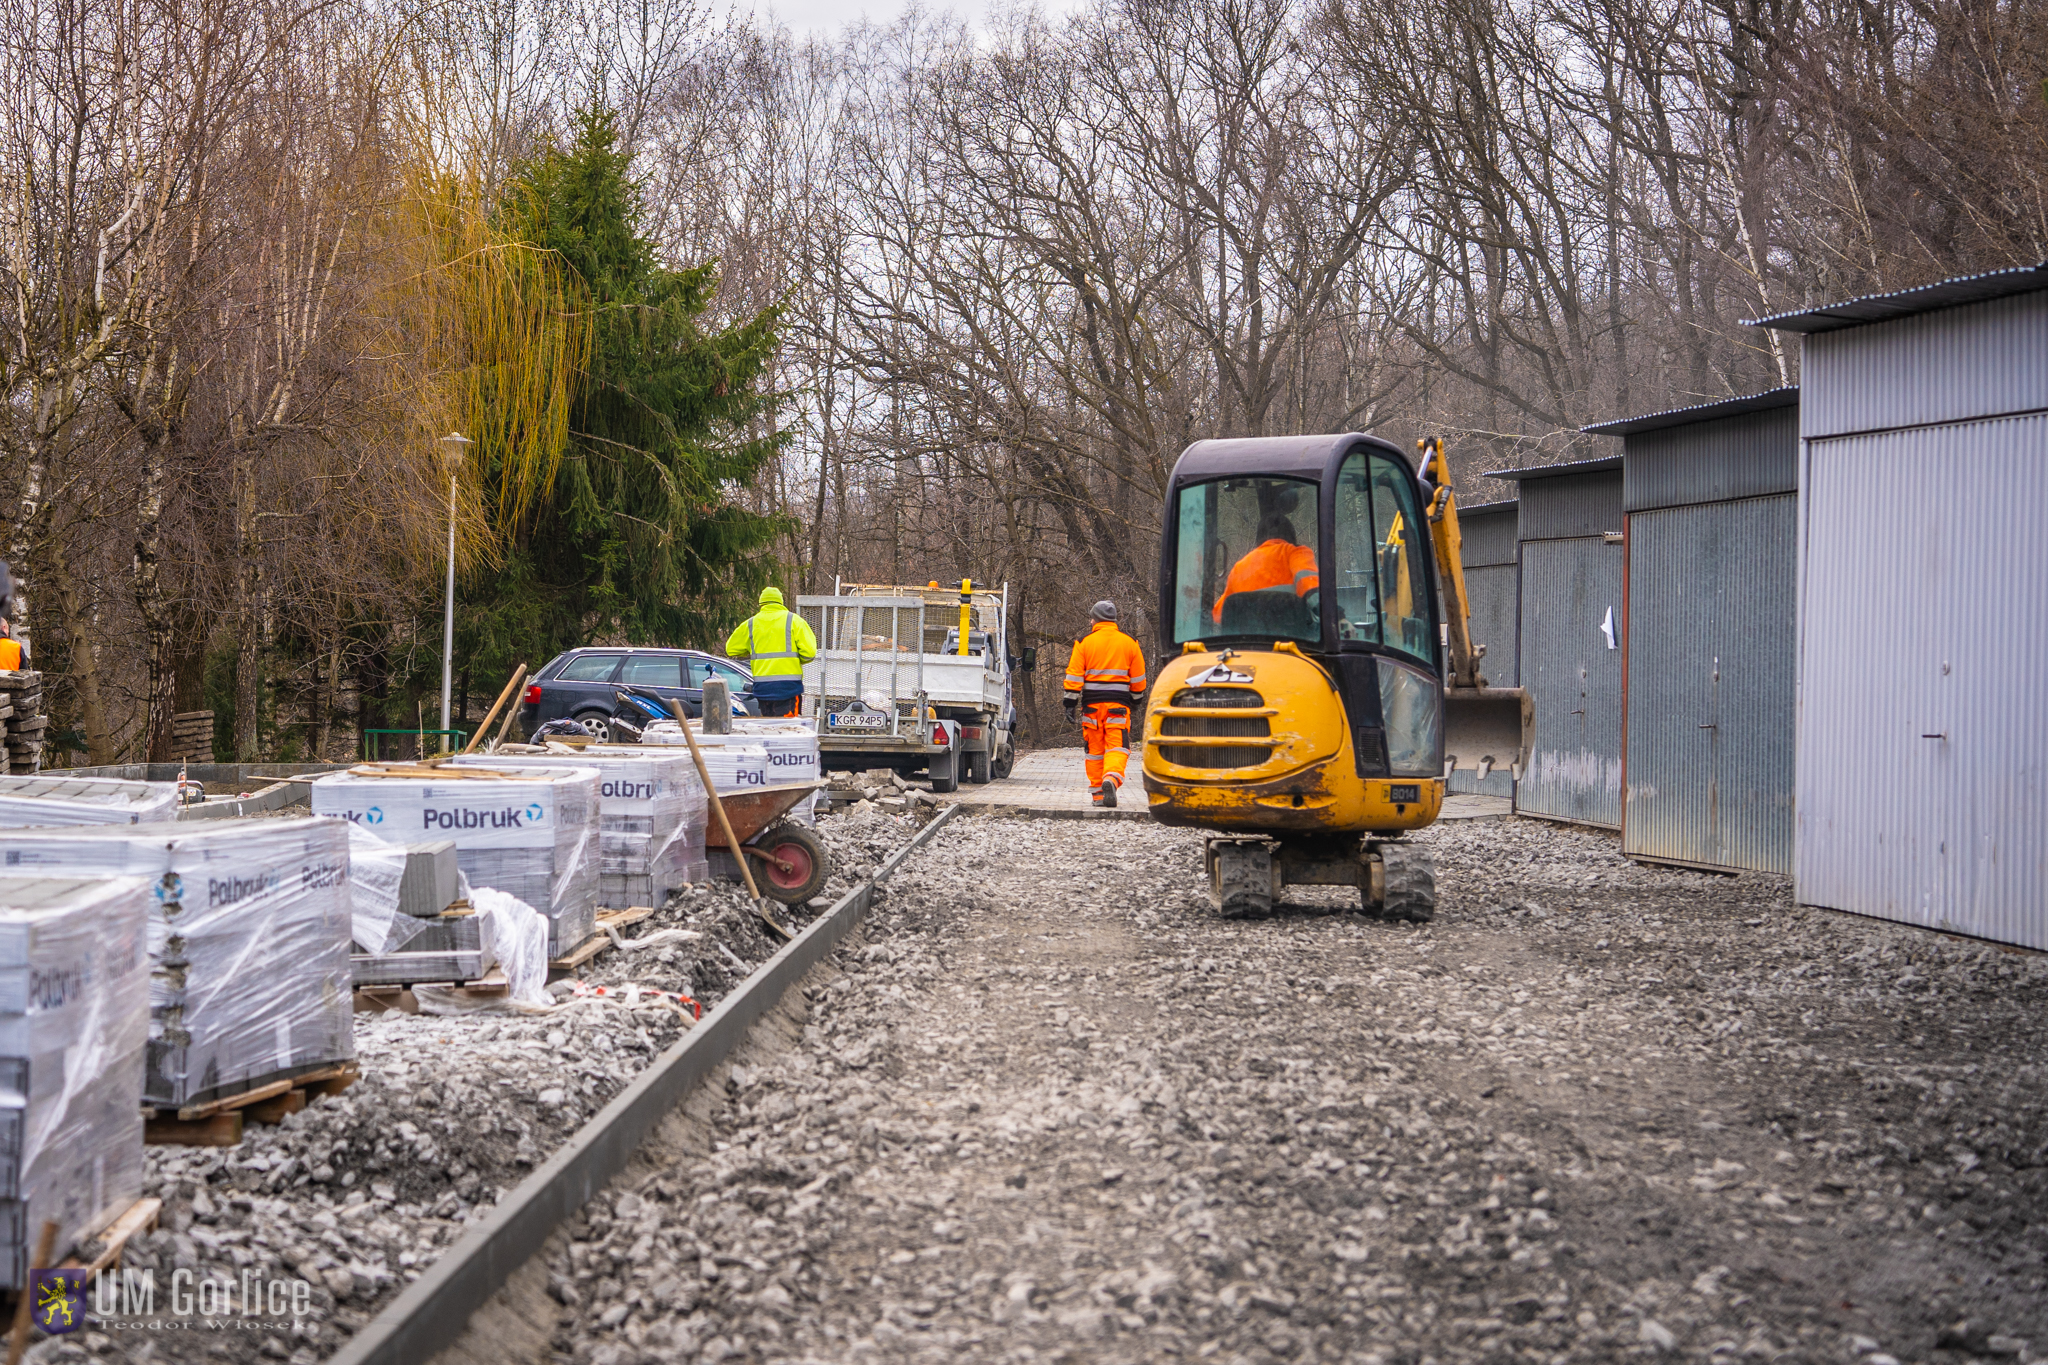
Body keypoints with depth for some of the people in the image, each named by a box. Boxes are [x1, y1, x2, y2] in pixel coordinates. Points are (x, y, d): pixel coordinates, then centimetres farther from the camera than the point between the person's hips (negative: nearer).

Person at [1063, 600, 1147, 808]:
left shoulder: (1084, 643, 2)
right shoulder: (1129, 643, 7)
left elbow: (1074, 675, -2)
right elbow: (1138, 678, 11)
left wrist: (1070, 703, 0)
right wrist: (1135, 700, 24)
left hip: (1091, 704, 0)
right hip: (1119, 703, 0)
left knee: (1094, 748, 9)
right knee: (1116, 746, -4)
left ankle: (1098, 793, 11)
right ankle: (1111, 778, -31)